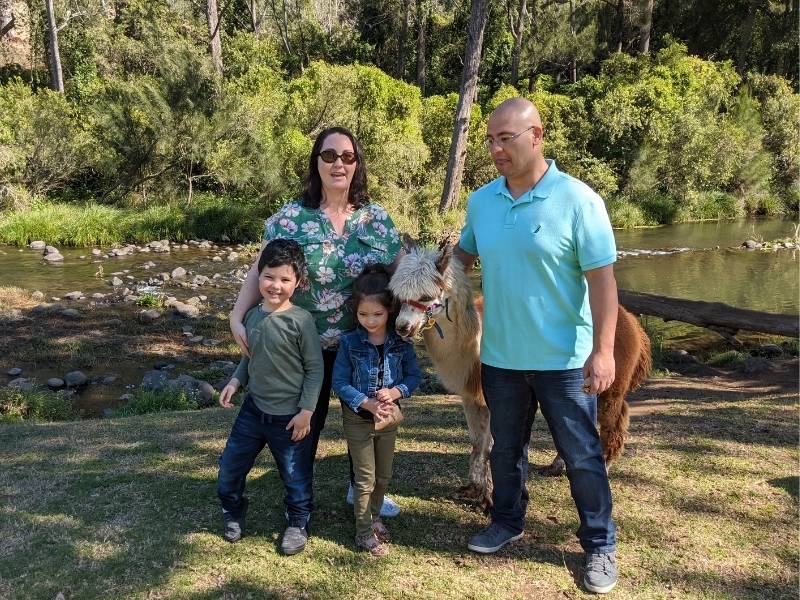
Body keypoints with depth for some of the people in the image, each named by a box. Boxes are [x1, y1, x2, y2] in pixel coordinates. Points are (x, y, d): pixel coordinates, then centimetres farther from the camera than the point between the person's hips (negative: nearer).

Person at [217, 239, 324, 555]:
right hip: (253, 409, 5)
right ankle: (233, 513, 43)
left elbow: (315, 369, -12)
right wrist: (235, 380, -2)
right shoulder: (252, 315, -1)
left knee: (295, 476, 12)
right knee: (230, 466, 15)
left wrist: (306, 411, -13)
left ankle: (298, 524, 37)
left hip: (289, 416, -5)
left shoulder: (301, 320, -18)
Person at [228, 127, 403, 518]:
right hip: (309, 344, -2)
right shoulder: (290, 217, -9)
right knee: (305, 422, 13)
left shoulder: (378, 218, -2)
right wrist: (238, 317, -20)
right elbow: (261, 272, -9)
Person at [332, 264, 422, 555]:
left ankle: (373, 516, 41)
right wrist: (367, 403, -24)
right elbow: (339, 383, -13)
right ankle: (364, 531, 19)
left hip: (388, 418, 3)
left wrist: (396, 391, -21)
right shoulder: (350, 343, -13)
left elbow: (414, 375, -1)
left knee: (384, 476, 18)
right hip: (358, 419, -3)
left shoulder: (401, 343, -7)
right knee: (365, 478, 4)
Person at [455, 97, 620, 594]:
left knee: (582, 456, 10)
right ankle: (508, 522, 41)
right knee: (506, 449, 20)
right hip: (500, 356, 5)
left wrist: (604, 350, -18)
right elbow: (463, 255, 17)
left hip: (564, 359, -4)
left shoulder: (577, 199, -13)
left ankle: (600, 546, 28)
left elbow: (602, 278, -14)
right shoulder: (481, 201, 2)